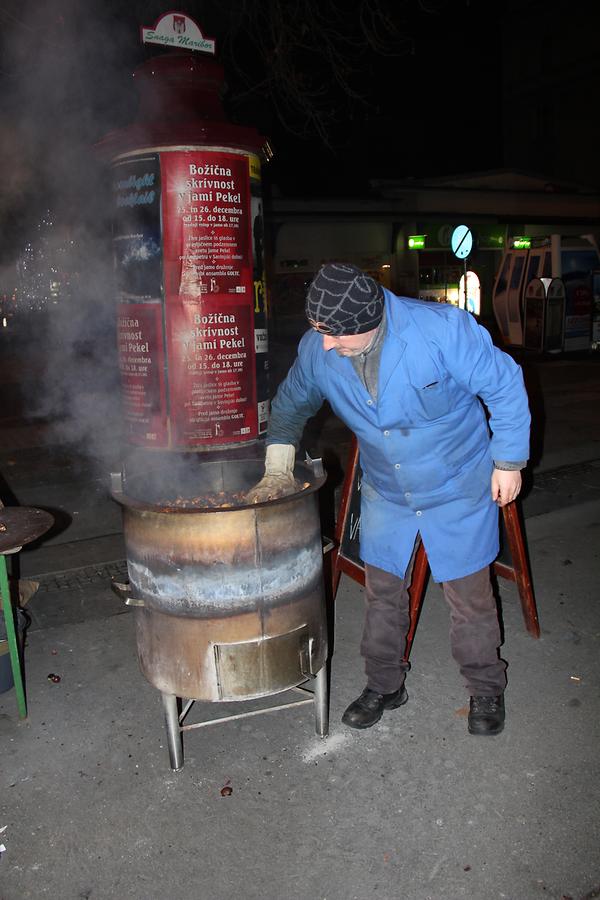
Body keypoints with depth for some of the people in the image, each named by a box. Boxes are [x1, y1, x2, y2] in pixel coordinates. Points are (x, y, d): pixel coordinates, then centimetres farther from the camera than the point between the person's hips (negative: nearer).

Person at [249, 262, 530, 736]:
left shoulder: (441, 328, -29)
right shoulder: (317, 350, -15)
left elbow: (504, 385, -16)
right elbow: (291, 402, 5)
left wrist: (508, 461, -11)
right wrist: (278, 466, -6)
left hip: (459, 489, -3)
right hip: (385, 493, 4)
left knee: (470, 596, 9)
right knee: (383, 594, 14)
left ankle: (486, 688, 34)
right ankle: (384, 685, 37)